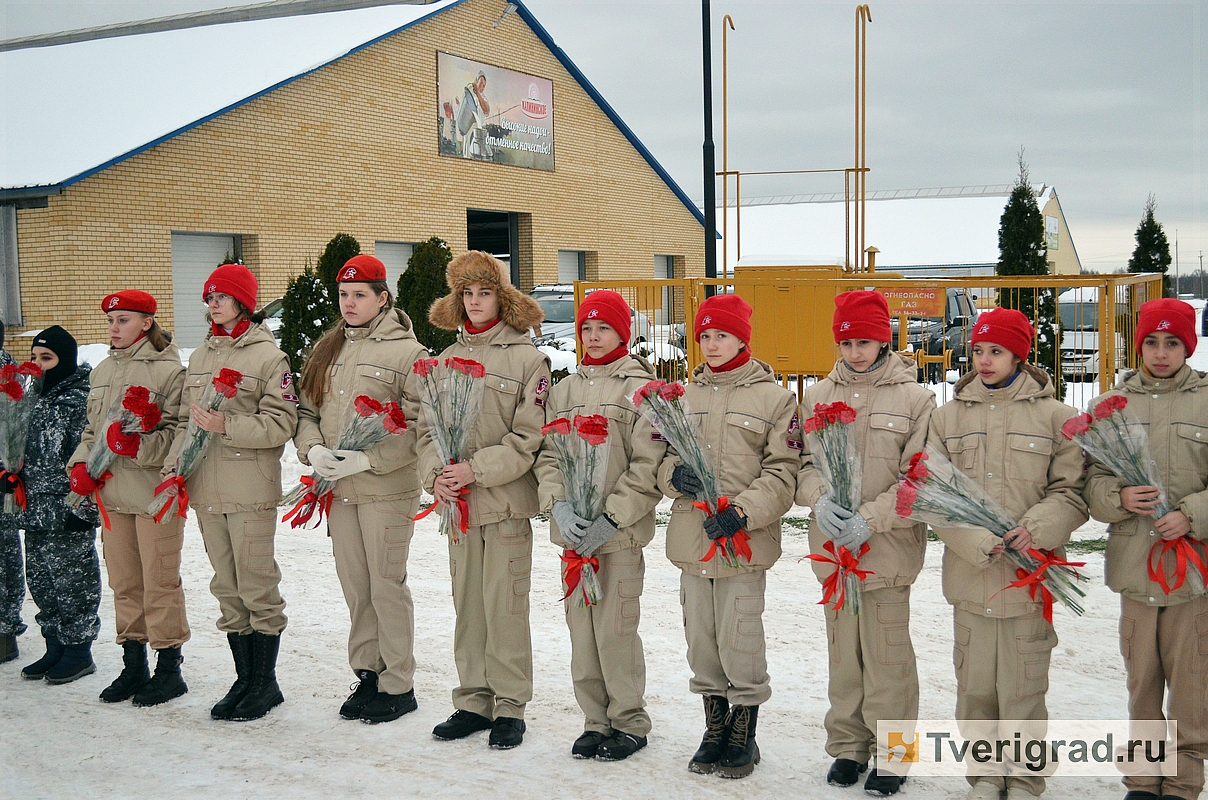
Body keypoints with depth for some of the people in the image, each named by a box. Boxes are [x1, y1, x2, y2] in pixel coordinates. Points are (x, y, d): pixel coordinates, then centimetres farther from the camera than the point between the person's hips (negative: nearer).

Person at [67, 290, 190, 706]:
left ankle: (169, 668, 12)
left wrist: (138, 445, -26)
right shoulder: (102, 371, 14)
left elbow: (182, 432, -15)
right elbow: (92, 428, 21)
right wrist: (81, 464, 5)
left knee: (160, 582, 0)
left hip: (155, 493, -7)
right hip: (111, 493, 7)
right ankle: (133, 667, 25)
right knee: (124, 582, 14)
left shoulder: (169, 369, -9)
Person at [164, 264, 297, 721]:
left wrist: (228, 426, -21)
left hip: (250, 491, -7)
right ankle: (244, 679, 21)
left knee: (257, 588, -1)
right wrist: (174, 466, 6)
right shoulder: (199, 357, 16)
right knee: (227, 588, 11)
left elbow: (281, 424, -11)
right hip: (205, 490, 7)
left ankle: (265, 683, 9)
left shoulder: (268, 356, -5)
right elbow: (187, 420, 18)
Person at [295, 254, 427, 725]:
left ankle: (398, 686, 10)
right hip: (338, 489, 6)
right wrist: (313, 450, -4)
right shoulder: (327, 350, 14)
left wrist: (366, 459, -19)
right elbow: (307, 410, 16)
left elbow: (417, 425, -13)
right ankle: (367, 673, 25)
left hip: (386, 490, -6)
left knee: (386, 586, -2)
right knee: (355, 586, 12)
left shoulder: (407, 352, -7)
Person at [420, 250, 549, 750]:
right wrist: (435, 474, -6)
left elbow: (528, 438, -9)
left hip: (506, 502, -5)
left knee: (504, 606, -2)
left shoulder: (528, 359, -4)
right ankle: (474, 702, 22)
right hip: (458, 503, 5)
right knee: (467, 605, 11)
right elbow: (429, 428, 12)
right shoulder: (446, 361, 12)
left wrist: (477, 470, -16)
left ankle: (509, 707, 11)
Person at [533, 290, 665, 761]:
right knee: (581, 628, 9)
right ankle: (596, 720, 22)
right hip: (572, 531, 5)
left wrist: (610, 519, -14)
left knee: (615, 629, -4)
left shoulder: (641, 388, -4)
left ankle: (629, 723, 13)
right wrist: (560, 505, -8)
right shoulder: (565, 390, 12)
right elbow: (548, 455, 9)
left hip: (619, 532, -5)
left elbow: (649, 466, -9)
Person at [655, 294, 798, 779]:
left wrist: (742, 511, -18)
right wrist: (675, 475, -8)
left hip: (745, 540, -4)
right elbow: (661, 457, 15)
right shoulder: (684, 396, 12)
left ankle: (744, 736, 15)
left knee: (740, 643, -4)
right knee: (701, 642, 11)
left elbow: (782, 471, -5)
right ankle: (715, 729, 27)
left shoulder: (773, 397, 0)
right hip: (691, 539, 4)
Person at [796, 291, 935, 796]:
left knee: (886, 654, 1)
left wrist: (870, 518, -16)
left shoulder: (914, 399, -4)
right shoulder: (819, 396, 8)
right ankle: (847, 745, 26)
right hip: (832, 546, 4)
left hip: (887, 548, -3)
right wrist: (820, 499, -13)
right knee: (842, 651, 13)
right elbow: (805, 461, 8)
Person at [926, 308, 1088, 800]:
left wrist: (1038, 526, -18)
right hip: (968, 574, 2)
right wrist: (978, 542, -13)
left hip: (1029, 574, -2)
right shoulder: (948, 417, 9)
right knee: (974, 681, 9)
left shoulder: (1054, 416, 3)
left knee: (1024, 684, 4)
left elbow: (1072, 491, 0)